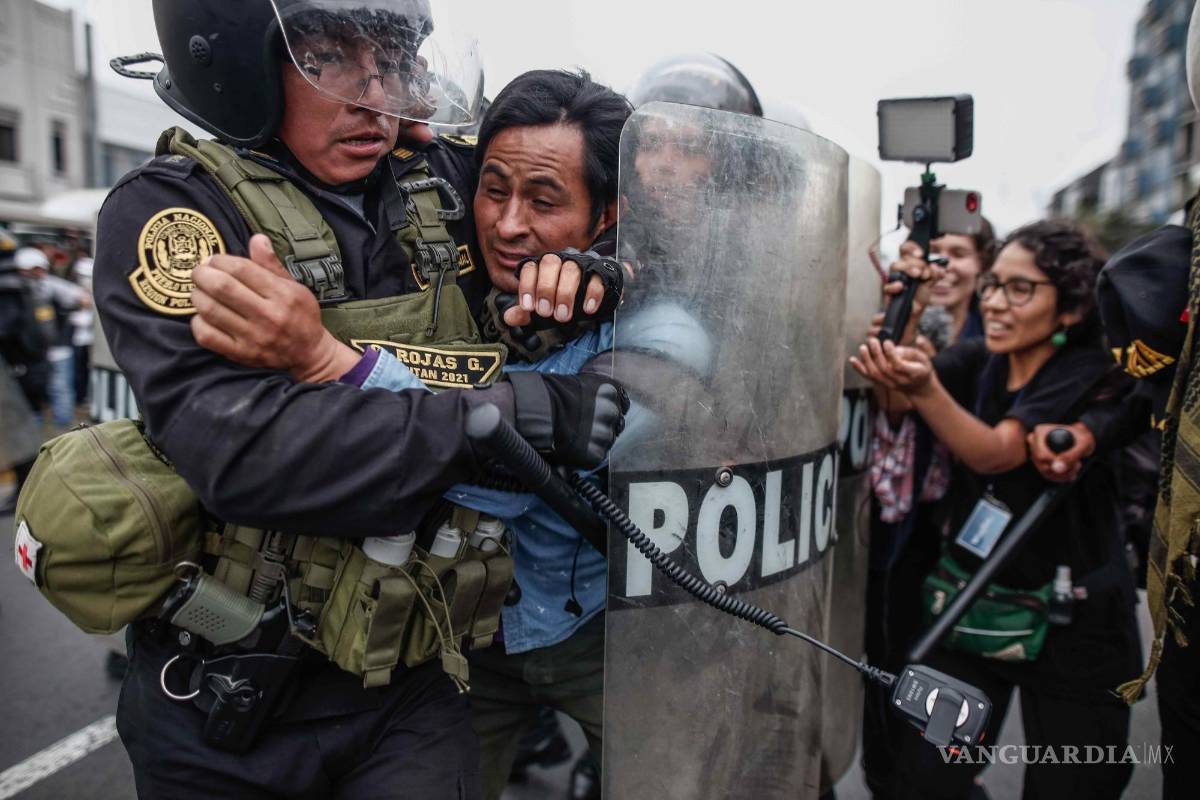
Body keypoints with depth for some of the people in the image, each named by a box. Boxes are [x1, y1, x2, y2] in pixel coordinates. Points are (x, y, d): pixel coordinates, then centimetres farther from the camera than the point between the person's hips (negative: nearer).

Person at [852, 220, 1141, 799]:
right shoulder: (978, 361, 1)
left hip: (1069, 627, -3)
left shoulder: (1087, 374, -14)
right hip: (967, 604, 4)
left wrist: (923, 387, -48)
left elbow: (997, 452, -30)